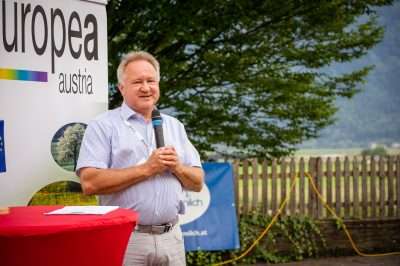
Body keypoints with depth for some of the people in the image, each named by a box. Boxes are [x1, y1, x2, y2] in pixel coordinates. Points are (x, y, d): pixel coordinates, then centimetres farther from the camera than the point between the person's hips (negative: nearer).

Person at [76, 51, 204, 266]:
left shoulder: (175, 126, 15)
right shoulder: (103, 126, -2)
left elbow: (198, 182, 15)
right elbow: (90, 183, -14)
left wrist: (177, 167, -6)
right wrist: (146, 169, -14)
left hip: (171, 237, 5)